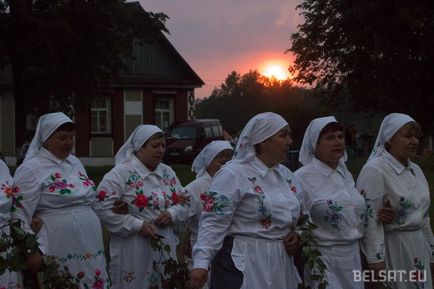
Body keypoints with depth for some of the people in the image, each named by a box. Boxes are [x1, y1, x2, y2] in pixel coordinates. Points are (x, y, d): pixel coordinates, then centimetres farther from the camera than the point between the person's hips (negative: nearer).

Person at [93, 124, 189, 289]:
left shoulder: (168, 173, 11)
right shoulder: (120, 174, -10)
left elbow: (183, 204, 15)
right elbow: (103, 208, -17)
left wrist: (171, 214, -8)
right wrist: (138, 225, -19)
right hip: (133, 250, -6)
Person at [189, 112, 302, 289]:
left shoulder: (285, 174, 12)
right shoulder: (233, 174, -12)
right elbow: (213, 223, -19)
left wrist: (296, 236, 3)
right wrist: (201, 263, -30)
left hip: (281, 266, 8)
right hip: (243, 266, -7)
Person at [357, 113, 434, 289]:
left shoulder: (416, 170, 12)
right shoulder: (374, 171, -14)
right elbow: (369, 218, -19)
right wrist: (375, 258, -20)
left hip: (418, 247, 8)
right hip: (391, 247, -8)